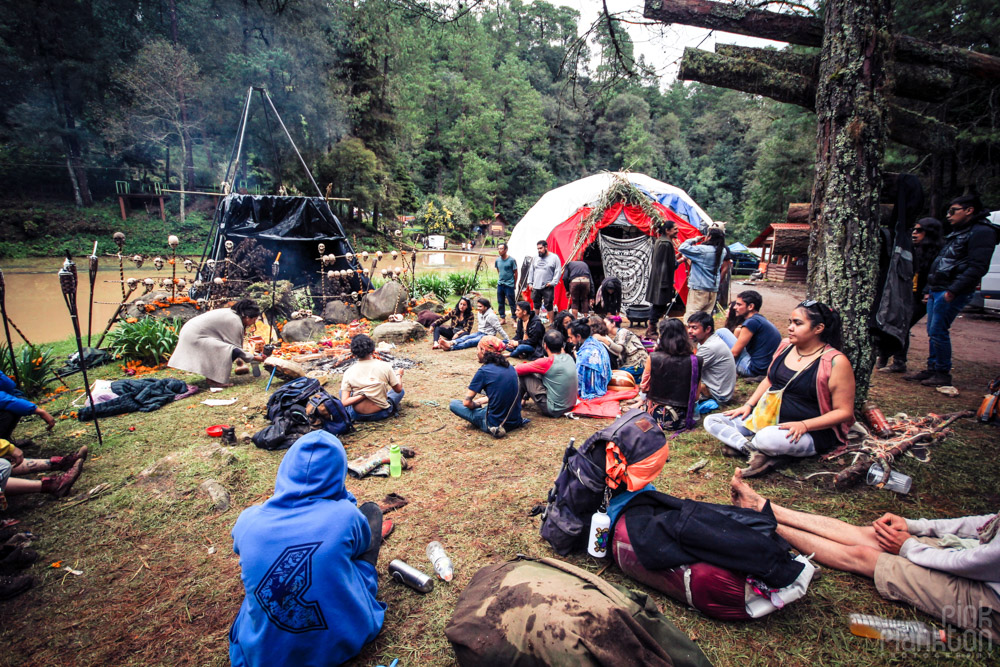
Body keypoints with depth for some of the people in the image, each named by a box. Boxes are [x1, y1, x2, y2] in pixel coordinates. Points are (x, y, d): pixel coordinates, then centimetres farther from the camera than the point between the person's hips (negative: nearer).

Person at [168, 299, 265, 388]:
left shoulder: (231, 313, 10)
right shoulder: (235, 322, -18)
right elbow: (236, 347, -13)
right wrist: (254, 358, -2)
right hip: (195, 337, -10)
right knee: (232, 351, -18)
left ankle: (211, 377, 18)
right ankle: (214, 380, -10)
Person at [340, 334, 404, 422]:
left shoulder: (348, 372, -10)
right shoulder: (384, 366, -13)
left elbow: (344, 402, -16)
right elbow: (398, 389, 1)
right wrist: (399, 375, 18)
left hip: (357, 416, 1)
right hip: (381, 414, -1)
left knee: (341, 391, 28)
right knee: (401, 391, 25)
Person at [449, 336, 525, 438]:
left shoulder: (483, 371, -13)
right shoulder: (509, 367, 6)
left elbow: (466, 402, -9)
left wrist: (476, 405, 11)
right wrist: (480, 401, 20)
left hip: (495, 424, -8)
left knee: (453, 403, 4)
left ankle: (492, 428, -7)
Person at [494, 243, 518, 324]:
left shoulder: (511, 260, -11)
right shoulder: (497, 260, 4)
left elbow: (515, 273, -4)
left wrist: (514, 284, 0)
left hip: (509, 285, -5)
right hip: (500, 284, 5)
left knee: (512, 303, 0)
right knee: (501, 302, 11)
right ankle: (503, 318, 22)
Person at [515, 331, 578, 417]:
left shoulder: (548, 362, -21)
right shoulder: (570, 358, -1)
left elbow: (519, 369, -13)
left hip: (554, 410, -7)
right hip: (570, 406, 8)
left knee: (523, 376, -2)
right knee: (538, 374, 19)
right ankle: (525, 397, 38)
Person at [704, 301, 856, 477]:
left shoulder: (835, 362, -14)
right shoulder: (785, 346, 5)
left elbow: (844, 412, -12)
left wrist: (804, 425, -25)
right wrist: (749, 405, 6)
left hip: (811, 432, -7)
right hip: (767, 420, 8)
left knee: (768, 438, -42)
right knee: (711, 421, -8)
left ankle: (740, 443, -9)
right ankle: (760, 453, -24)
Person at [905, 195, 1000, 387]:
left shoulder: (981, 232, -9)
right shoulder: (957, 233, 22)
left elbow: (978, 267, -18)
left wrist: (953, 290, -24)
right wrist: (929, 290, 21)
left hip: (952, 293, -9)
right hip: (937, 290, 9)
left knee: (938, 332, -8)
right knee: (932, 332, 11)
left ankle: (943, 374, 2)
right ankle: (932, 369, 19)